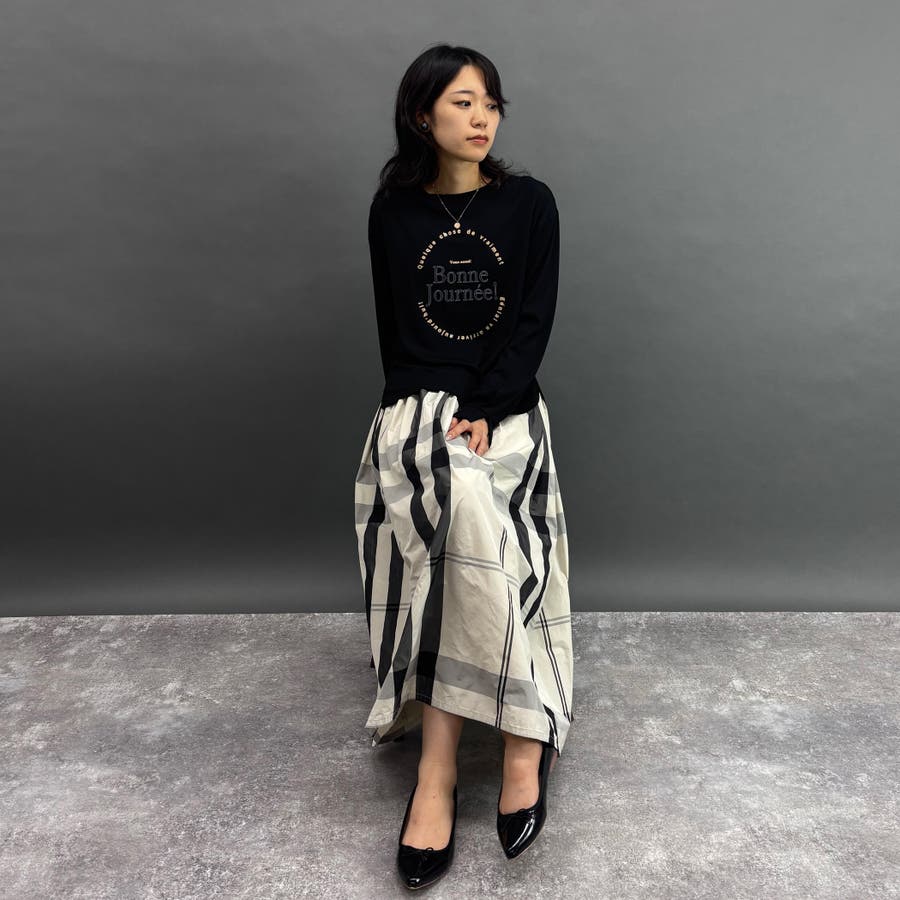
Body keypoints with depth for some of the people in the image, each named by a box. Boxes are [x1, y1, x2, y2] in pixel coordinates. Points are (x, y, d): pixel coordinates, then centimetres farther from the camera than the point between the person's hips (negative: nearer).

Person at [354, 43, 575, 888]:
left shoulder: (529, 202, 6)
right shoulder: (393, 210, 9)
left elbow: (534, 321, -1)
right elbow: (393, 330, 8)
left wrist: (487, 411, -14)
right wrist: (434, 410, -6)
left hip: (507, 405, 0)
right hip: (416, 405, 0)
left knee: (466, 520, -30)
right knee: (466, 508, -31)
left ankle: (438, 762, -24)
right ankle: (522, 740, -24)